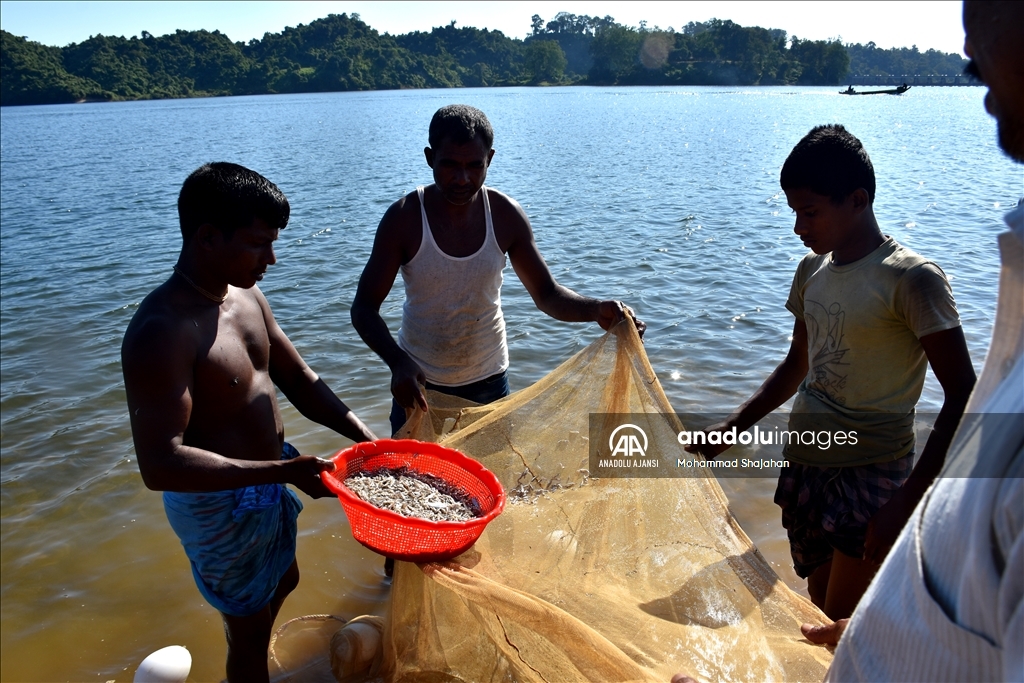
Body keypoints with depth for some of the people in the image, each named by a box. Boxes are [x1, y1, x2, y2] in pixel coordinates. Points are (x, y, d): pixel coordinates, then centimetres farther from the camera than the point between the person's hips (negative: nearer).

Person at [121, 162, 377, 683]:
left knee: (283, 582, 31)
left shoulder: (247, 296, -4)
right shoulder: (160, 332, -31)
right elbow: (160, 465, -34)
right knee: (249, 627, 15)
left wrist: (362, 435, -7)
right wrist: (283, 470, -36)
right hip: (219, 506, -9)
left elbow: (296, 377, 4)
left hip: (267, 485, 9)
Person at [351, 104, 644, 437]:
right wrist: (398, 361, -34)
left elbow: (547, 293, -6)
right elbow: (365, 307, -16)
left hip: (488, 380, 2)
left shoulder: (505, 215, -11)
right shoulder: (404, 218, -17)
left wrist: (596, 310, -27)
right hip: (419, 381, -1)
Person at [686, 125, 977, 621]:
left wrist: (907, 501, -23)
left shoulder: (912, 280, -15)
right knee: (820, 609, 17)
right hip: (804, 468, 7)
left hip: (872, 480, -6)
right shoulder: (812, 270, 6)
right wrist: (729, 430, 10)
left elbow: (963, 399, -17)